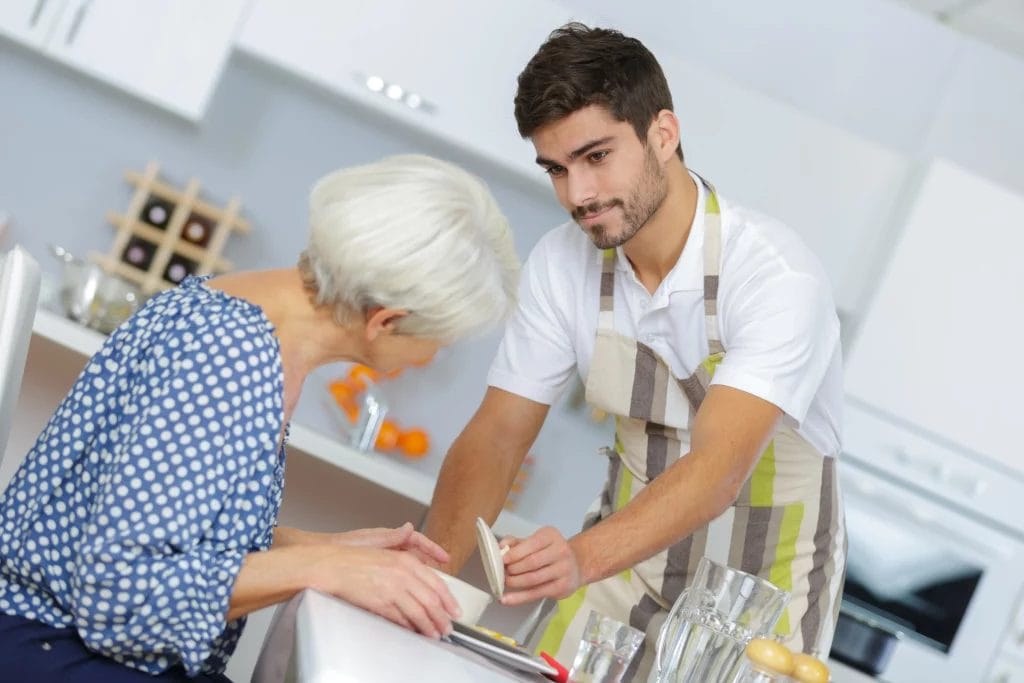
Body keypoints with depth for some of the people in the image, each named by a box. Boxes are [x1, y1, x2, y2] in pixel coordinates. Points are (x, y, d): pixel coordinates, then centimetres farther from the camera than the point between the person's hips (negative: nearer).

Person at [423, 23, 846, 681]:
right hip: (631, 548, 4)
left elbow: (717, 470, -37)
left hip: (760, 578, -4)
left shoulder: (778, 278, -28)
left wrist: (582, 558, -54)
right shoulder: (562, 264, -12)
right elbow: (498, 434, -10)